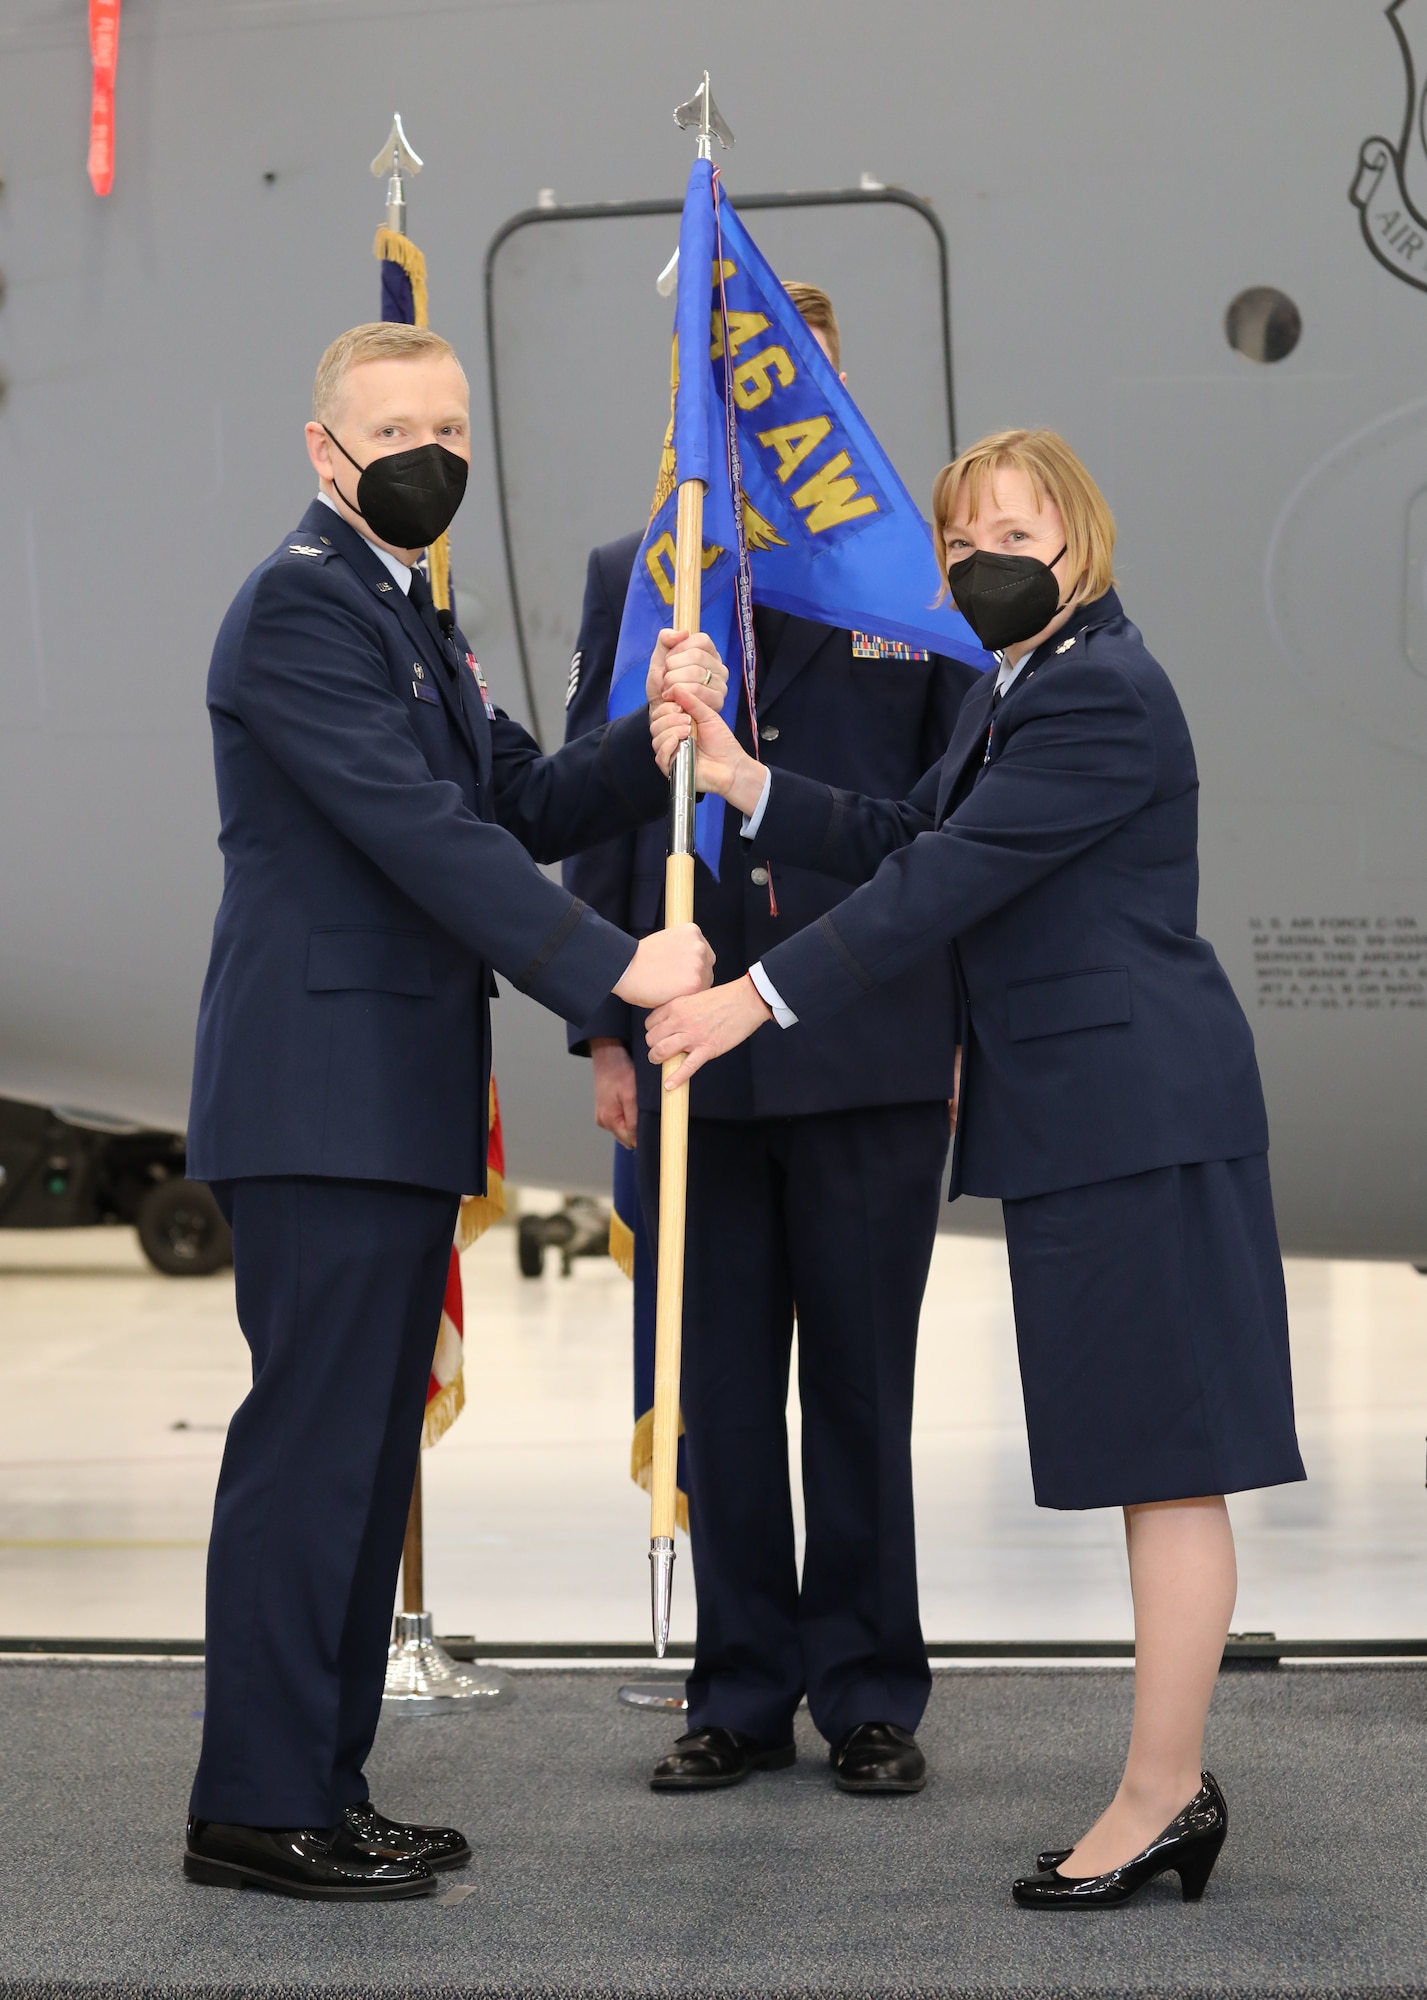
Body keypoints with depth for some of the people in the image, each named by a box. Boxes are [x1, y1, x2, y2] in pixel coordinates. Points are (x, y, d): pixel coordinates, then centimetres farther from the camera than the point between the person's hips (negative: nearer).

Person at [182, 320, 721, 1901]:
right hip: (322, 1098, -10)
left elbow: (521, 807, 16)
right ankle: (257, 1806, -1)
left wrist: (653, 742, -2)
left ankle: (322, 1781, 18)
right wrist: (610, 967, -23)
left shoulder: (410, 616, 22)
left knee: (366, 1452, 11)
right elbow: (421, 828, -20)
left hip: (396, 1102, 10)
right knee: (311, 1445, -7)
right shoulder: (301, 602, -11)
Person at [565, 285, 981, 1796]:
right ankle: (742, 1695, 18)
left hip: (871, 1054, -2)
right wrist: (608, 1033, 3)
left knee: (862, 1385, 5)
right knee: (720, 1390, 8)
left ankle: (869, 1696, 15)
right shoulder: (632, 581, 9)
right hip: (696, 1047, 2)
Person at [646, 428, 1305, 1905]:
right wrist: (745, 782, 4)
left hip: (1136, 1107, -11)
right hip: (1082, 1115, 11)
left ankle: (1160, 1795, 1)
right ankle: (1174, 1789, 18)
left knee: (1164, 1460, -4)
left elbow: (951, 880, -20)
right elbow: (910, 846, 15)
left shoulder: (1100, 695, -15)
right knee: (1145, 1459, 12)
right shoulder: (1019, 690, 18)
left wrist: (762, 998, -19)